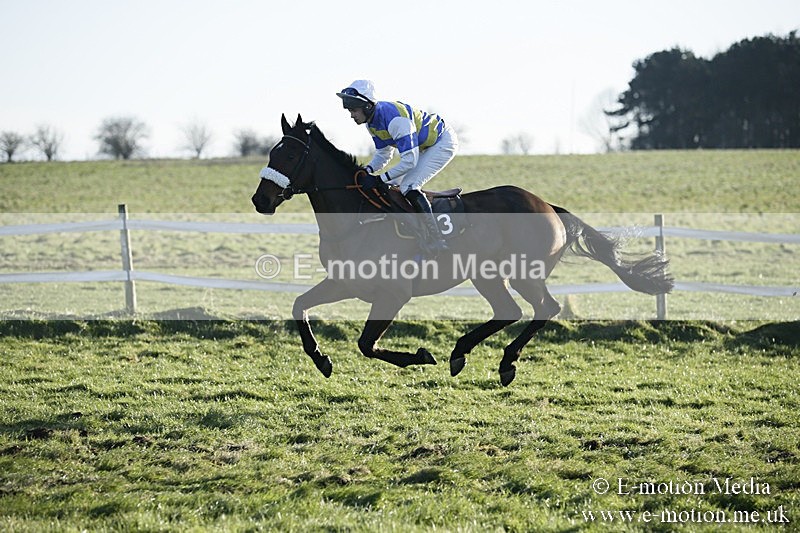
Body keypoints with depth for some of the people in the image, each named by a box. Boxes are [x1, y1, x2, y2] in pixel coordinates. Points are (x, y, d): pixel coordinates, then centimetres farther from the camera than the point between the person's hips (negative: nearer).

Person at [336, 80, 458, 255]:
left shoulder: (395, 119, -34)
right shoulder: (372, 121, -3)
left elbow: (409, 160, -33)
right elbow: (383, 154, 8)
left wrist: (380, 179, -32)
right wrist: (367, 171, -10)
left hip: (444, 142, -10)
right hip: (425, 146, 10)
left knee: (408, 187, -22)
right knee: (393, 186, 7)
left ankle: (437, 241, -22)